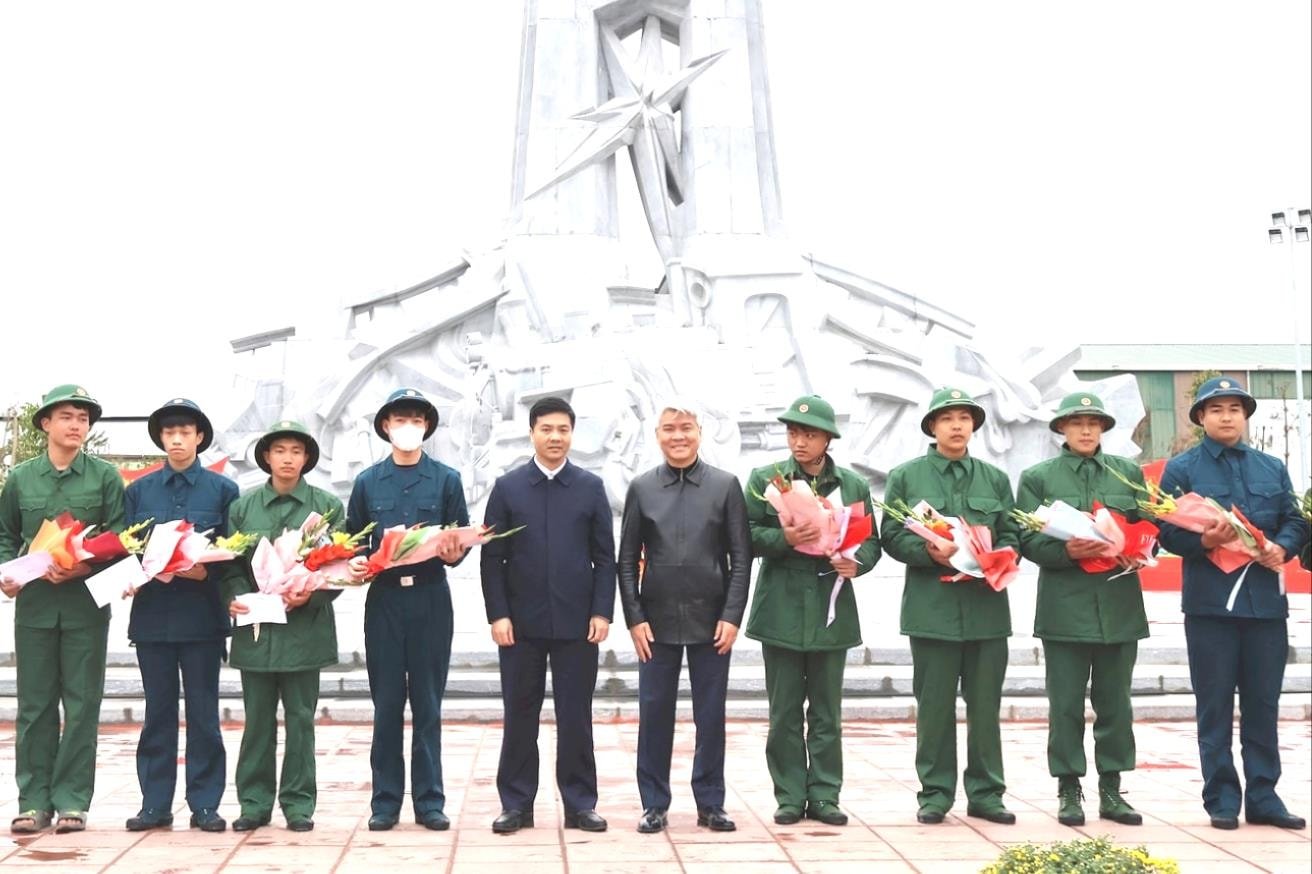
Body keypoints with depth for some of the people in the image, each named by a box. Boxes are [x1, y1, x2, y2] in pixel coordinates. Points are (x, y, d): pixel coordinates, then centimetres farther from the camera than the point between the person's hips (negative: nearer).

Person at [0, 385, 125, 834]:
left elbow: (119, 539, -1)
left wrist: (83, 568, -15)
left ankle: (72, 799, 8)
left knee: (82, 702, 1)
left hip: (86, 602, -1)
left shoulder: (105, 476, 2)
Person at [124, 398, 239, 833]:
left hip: (202, 613, -2)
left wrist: (206, 571, -15)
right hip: (152, 612, 2)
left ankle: (205, 804, 9)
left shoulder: (223, 489, 5)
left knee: (203, 711, 2)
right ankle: (155, 804, 13)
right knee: (158, 711, 6)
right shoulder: (138, 490, 11)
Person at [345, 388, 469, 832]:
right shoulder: (367, 482, 8)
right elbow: (352, 542, 12)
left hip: (430, 599, -1)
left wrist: (453, 553, -17)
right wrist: (355, 564, -9)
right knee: (386, 706, 4)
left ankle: (429, 800, 11)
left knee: (428, 705, 4)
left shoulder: (446, 479, 5)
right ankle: (385, 800, 11)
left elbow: (461, 541, 4)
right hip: (383, 599, 1)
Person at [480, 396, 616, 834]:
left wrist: (602, 612, -4)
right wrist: (498, 614, -6)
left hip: (577, 621, 0)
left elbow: (605, 556, 4)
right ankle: (516, 804, 14)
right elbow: (492, 557, 2)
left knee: (575, 716, 5)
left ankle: (580, 804, 13)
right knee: (519, 715, 5)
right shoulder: (507, 487, 4)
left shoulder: (591, 487, 5)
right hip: (521, 621, 0)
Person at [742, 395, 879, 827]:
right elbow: (747, 537, -1)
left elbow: (871, 542, 9)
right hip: (781, 609, -1)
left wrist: (857, 562, -12)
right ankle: (790, 796, 13)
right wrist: (783, 538, -19)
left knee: (827, 711, 7)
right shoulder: (765, 479, 3)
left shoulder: (854, 484, 7)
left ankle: (824, 795, 15)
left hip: (832, 611, 1)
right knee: (785, 711, 5)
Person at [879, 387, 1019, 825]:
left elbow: (1012, 536, 11)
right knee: (934, 704, 2)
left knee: (986, 705, 5)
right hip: (932, 606, -2)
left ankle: (985, 793, 15)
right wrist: (930, 553, -16)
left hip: (986, 604, 2)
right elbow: (891, 535, 0)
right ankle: (935, 793, 11)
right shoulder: (906, 476, 6)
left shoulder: (995, 479, 14)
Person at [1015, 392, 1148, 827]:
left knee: (1115, 702, 8)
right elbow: (1028, 541, -1)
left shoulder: (1129, 473, 13)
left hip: (1120, 606, 3)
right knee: (1066, 704, 1)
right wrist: (1066, 550, -18)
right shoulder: (1038, 478, 5)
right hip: (1065, 607, -2)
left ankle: (1111, 789, 17)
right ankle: (1069, 789, 10)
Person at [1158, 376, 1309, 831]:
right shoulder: (1181, 468, 3)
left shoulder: (1272, 468, 15)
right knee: (1215, 705, 2)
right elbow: (1168, 531, -3)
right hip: (1210, 601, -3)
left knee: (1263, 703, 7)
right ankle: (1222, 798, 10)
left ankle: (1263, 796, 15)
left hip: (1266, 600, 3)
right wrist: (1203, 541, -22)